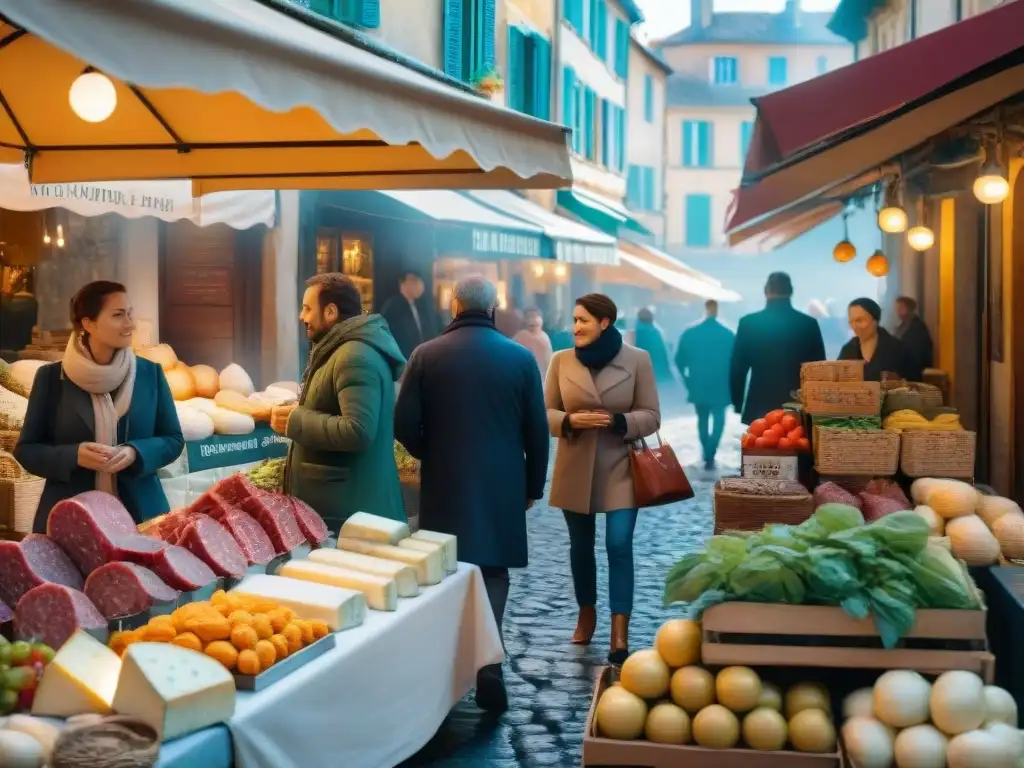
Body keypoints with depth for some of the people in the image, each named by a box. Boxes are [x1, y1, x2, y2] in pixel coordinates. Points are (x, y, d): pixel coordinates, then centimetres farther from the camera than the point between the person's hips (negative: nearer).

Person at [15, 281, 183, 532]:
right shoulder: (51, 377, 0)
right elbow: (26, 449, 3)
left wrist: (135, 453, -13)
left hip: (141, 515, 1)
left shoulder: (150, 373, 4)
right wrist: (73, 456, -15)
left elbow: (173, 440, 7)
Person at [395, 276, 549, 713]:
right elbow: (537, 431, 1)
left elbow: (404, 425, -5)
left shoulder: (426, 355, -5)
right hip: (502, 485, 0)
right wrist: (533, 485, 13)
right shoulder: (520, 358, -2)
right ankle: (487, 668, 2)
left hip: (445, 485, 0)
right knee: (492, 574, 9)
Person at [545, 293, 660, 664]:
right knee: (581, 545, 13)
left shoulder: (638, 360, -4)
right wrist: (570, 420, -17)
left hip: (620, 469, -2)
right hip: (575, 470, 2)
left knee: (619, 545, -10)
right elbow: (545, 413, 4)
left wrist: (618, 421, -20)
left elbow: (651, 416, -2)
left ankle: (620, 633, -6)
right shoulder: (561, 361, 1)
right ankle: (586, 614, 34)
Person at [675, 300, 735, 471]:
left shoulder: (690, 333, -3)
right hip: (720, 387, -2)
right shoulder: (728, 335, -6)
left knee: (702, 420, 18)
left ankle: (707, 455, 24)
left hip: (698, 386, 2)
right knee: (718, 420, 8)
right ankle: (710, 455, -10)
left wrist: (688, 380, 10)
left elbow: (679, 360, -2)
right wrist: (730, 383, 9)